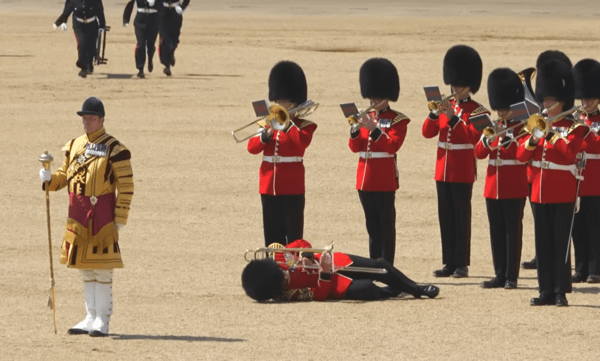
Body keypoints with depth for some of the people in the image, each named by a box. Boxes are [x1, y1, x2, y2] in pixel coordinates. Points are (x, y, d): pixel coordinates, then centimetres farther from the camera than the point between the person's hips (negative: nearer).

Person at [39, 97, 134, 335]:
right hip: (78, 214, 6)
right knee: (85, 269, 11)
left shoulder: (114, 149, -8)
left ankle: (102, 321, 0)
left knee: (102, 269, -4)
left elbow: (126, 186, -8)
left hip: (102, 214, -6)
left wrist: (120, 219, -12)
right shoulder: (74, 146, 11)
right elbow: (64, 176, 18)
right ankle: (91, 318, 18)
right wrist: (49, 179, -5)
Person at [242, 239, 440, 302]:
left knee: (379, 266, 1)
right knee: (366, 289, -25)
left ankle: (416, 289, 29)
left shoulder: (278, 256, -20)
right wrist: (325, 273, -41)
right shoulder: (289, 293, -32)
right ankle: (393, 292, 12)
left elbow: (302, 243, -4)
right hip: (329, 284, -6)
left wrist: (305, 257, -22)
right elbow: (320, 294, -29)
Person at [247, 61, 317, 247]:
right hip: (269, 187, 5)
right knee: (272, 234, 8)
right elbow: (252, 148, 3)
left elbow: (303, 142, -22)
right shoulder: (269, 122, 14)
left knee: (293, 233, -2)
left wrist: (287, 124, -20)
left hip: (292, 188, -5)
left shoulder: (304, 126, 0)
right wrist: (267, 134, -14)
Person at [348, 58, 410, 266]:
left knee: (386, 225, -3)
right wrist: (356, 130, -11)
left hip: (384, 180, -6)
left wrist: (374, 129, -23)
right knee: (372, 225, 10)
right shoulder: (367, 118, 14)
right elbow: (355, 147, 8)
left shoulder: (398, 120, -3)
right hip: (365, 179, 6)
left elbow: (393, 146, -16)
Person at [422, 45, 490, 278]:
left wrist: (453, 118, -22)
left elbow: (473, 136, -18)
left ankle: (462, 264, 0)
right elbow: (428, 132, 4)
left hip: (462, 172, -6)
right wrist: (435, 114, -12)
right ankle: (449, 263, 12)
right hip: (443, 169, 6)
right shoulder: (446, 107, 12)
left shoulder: (477, 111, -4)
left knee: (461, 217, -3)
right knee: (445, 217, 7)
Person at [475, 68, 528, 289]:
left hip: (514, 188, -6)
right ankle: (500, 274, 12)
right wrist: (490, 138, -14)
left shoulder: (521, 128, -3)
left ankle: (511, 276, 0)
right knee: (496, 232, 7)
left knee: (512, 231, -2)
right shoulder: (493, 128, 12)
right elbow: (479, 153, 3)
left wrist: (509, 135, -20)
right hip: (493, 186, 6)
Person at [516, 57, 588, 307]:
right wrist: (534, 139, -11)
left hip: (562, 194, -6)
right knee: (543, 244, 7)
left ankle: (561, 292, -3)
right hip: (540, 192, 6)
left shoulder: (573, 127, -3)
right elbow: (521, 155, 6)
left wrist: (551, 134, -21)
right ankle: (546, 291, 11)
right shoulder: (539, 126, 12)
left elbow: (569, 152, -21)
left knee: (561, 244, -5)